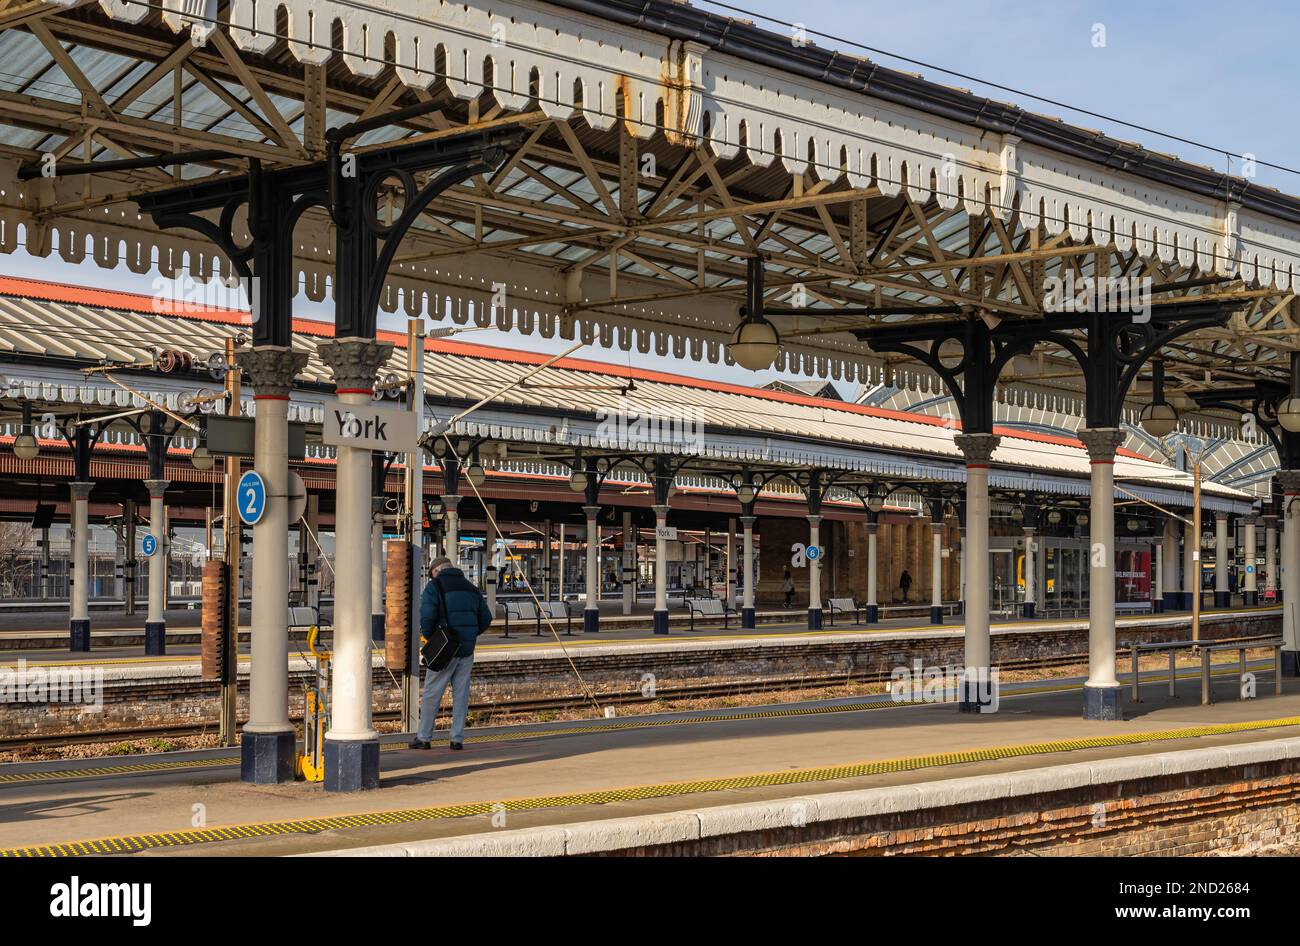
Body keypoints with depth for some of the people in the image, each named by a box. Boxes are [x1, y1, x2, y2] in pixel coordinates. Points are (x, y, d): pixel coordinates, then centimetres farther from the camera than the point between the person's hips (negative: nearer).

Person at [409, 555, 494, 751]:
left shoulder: (435, 586, -4)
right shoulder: (470, 588, 14)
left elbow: (427, 615, -18)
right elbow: (486, 619, 12)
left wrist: (427, 636, -3)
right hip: (467, 650, 5)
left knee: (431, 693, 2)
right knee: (461, 694, 8)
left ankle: (424, 738, 5)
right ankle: (457, 739, 7)